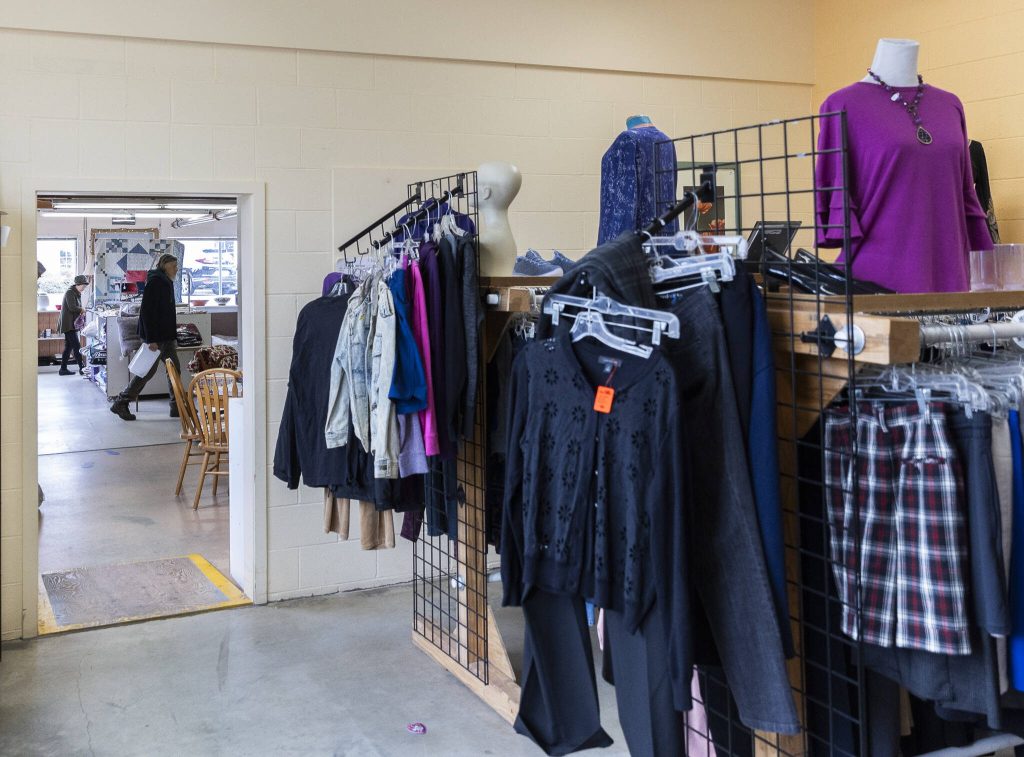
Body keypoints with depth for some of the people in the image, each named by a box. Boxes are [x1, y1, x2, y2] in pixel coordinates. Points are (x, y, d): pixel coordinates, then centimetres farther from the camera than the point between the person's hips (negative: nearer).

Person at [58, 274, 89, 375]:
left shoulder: (77, 293, 17)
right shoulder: (70, 292, -13)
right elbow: (72, 308, -22)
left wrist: (81, 310, -1)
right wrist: (82, 309, -7)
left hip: (72, 324, 10)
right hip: (68, 324, -10)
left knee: (68, 347, 11)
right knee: (77, 346, -12)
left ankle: (63, 369, 16)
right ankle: (82, 368, -13)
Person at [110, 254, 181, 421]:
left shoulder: (166, 282, 15)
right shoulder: (154, 282, -15)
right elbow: (147, 311, -21)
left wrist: (173, 337, 20)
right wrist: (151, 339, -25)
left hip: (166, 336, 9)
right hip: (154, 336, -9)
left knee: (174, 369, 6)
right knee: (148, 371, -3)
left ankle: (178, 406, 11)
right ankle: (120, 403, 8)